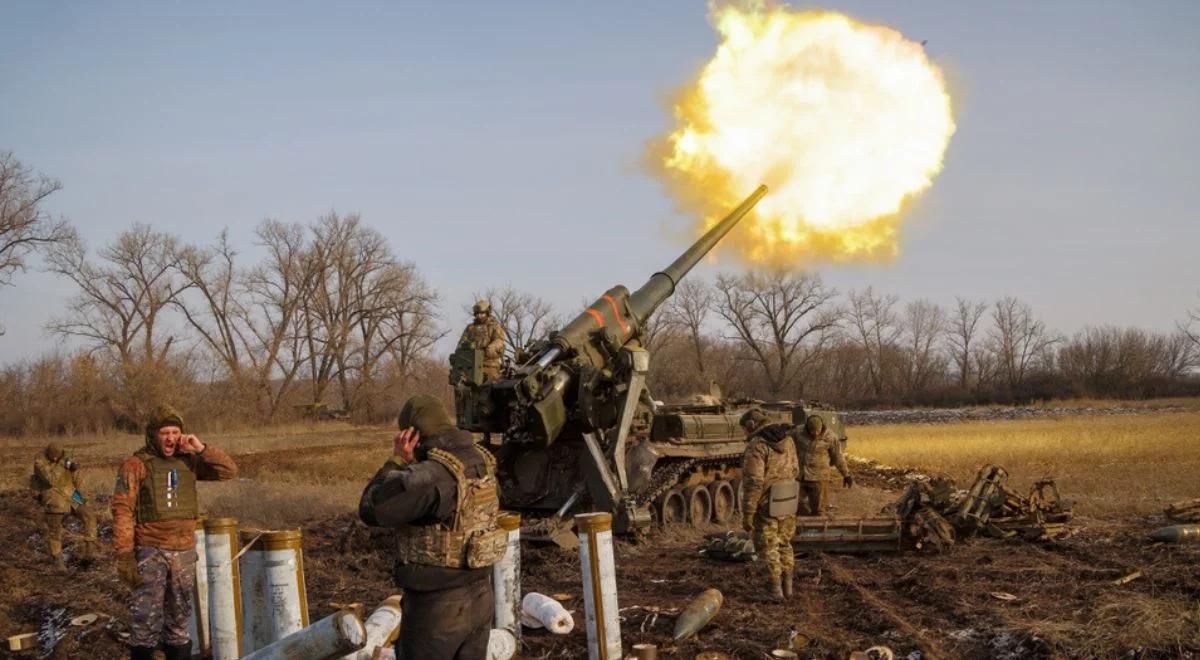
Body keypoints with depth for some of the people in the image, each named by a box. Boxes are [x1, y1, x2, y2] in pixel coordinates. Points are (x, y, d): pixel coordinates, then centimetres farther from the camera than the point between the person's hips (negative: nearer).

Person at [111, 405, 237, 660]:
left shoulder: (187, 461, 8)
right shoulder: (136, 465, -6)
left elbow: (229, 470, 7)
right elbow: (122, 512, -10)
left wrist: (201, 449, -6)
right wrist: (124, 556, -16)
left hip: (184, 552, 5)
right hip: (150, 552, -5)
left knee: (179, 620, 13)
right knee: (147, 621, -6)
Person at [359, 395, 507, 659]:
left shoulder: (431, 475, -24)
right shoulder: (479, 459, 3)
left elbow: (371, 509, -16)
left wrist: (398, 461, -10)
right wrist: (412, 463, 6)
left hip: (438, 606, -8)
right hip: (479, 597, 8)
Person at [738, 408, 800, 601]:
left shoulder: (757, 446, -17)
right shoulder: (787, 440, 6)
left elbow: (753, 482, -21)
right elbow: (795, 471, 14)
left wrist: (747, 514, -17)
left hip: (766, 504, -6)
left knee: (768, 547, 7)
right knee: (784, 543, 20)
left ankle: (776, 590, 8)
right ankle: (787, 586, 20)